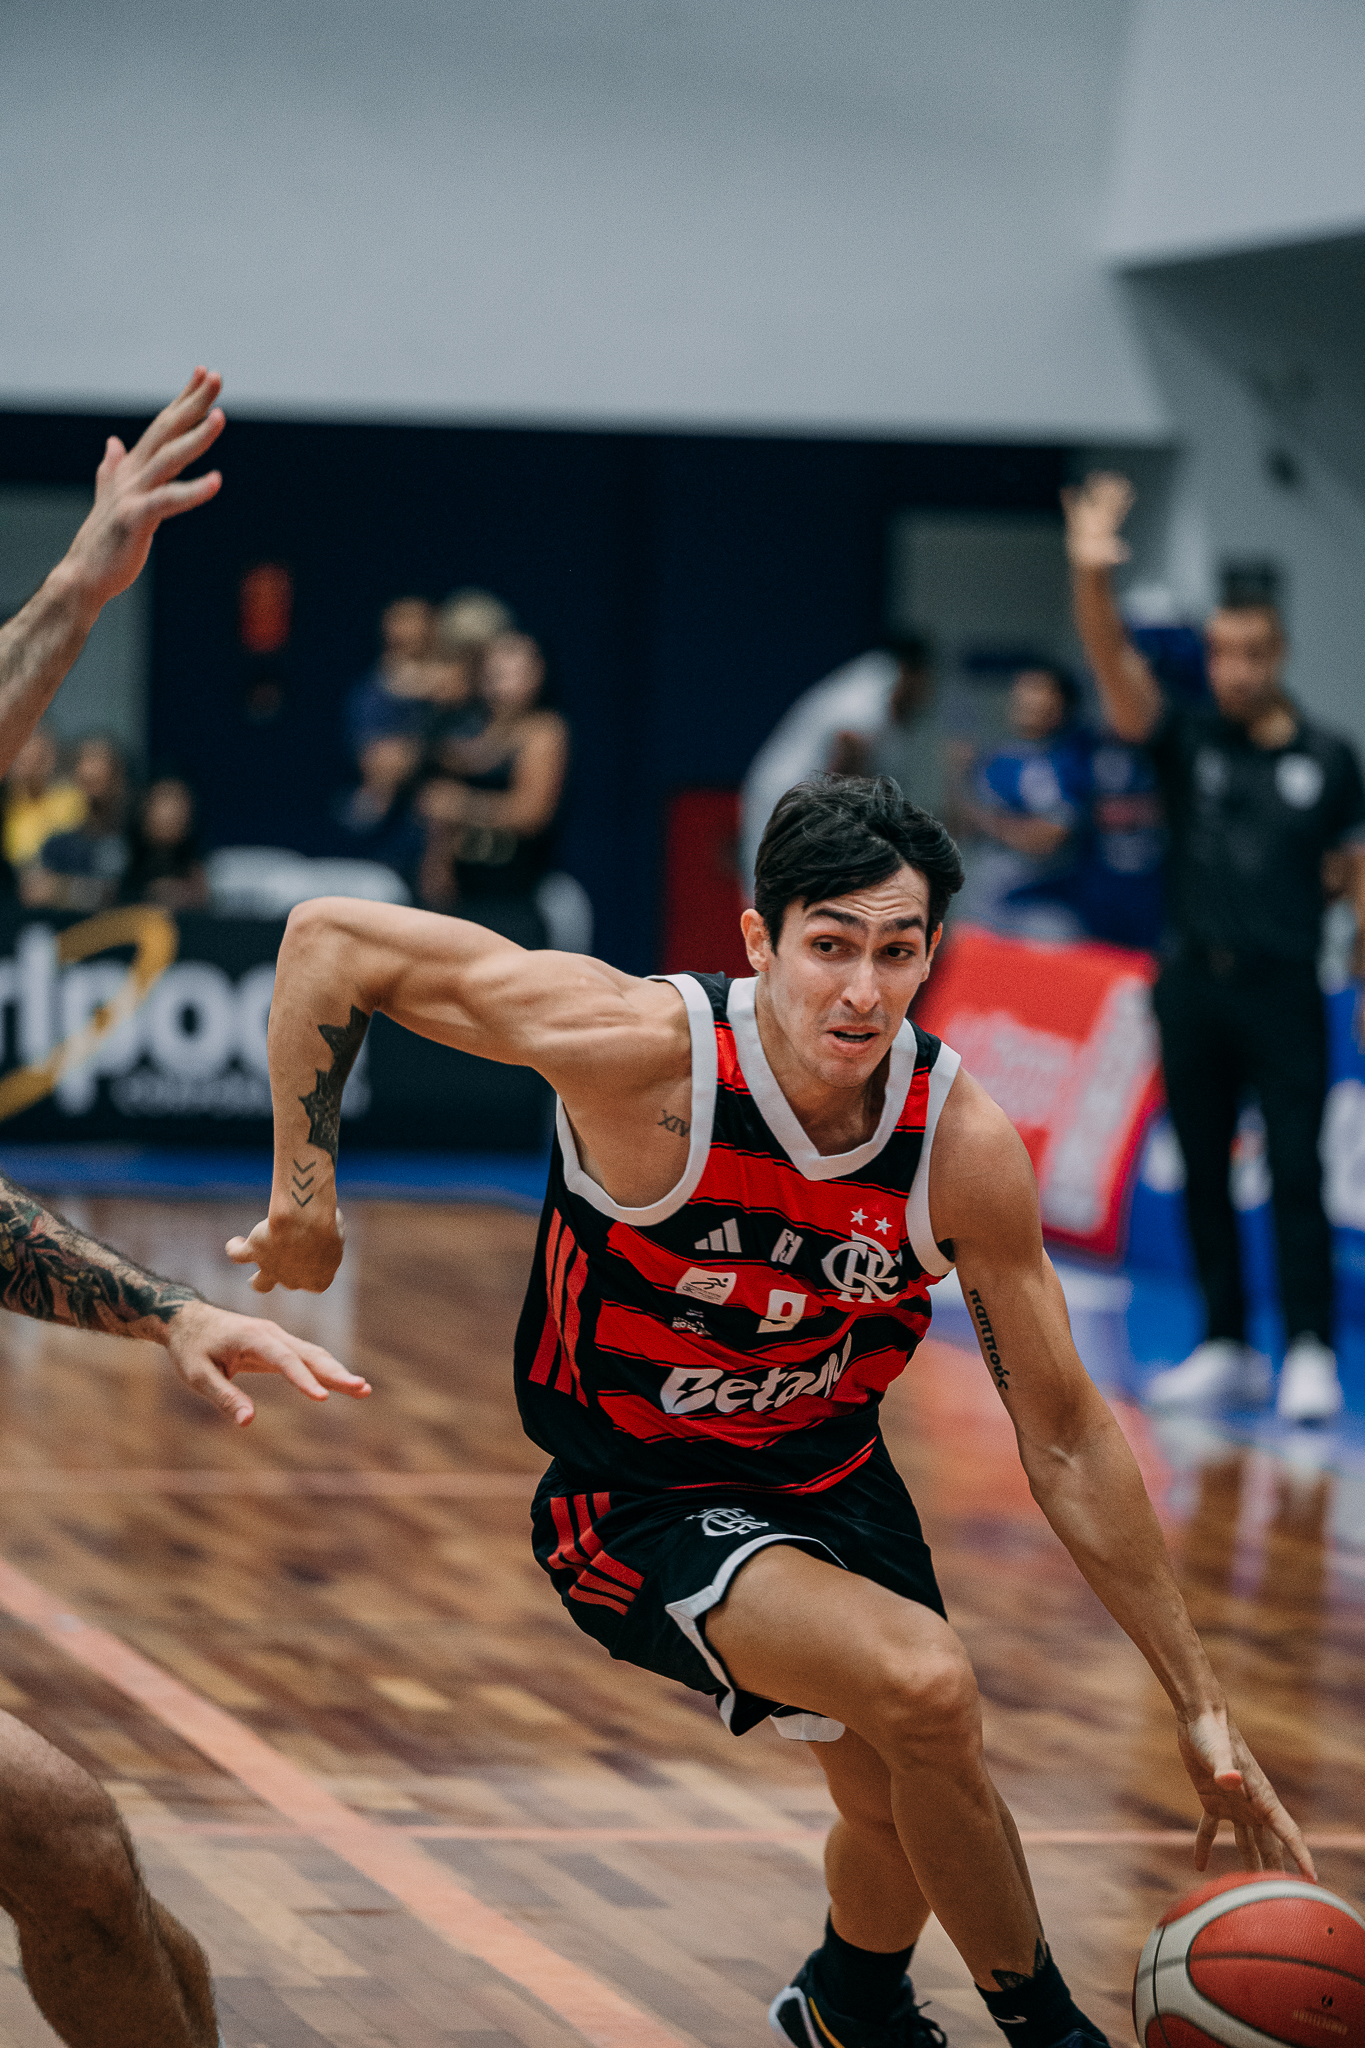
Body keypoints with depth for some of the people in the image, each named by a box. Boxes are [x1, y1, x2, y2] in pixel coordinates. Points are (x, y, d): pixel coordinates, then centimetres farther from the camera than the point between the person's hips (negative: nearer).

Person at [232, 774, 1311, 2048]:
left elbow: (1066, 1441, -10)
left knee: (904, 1801, 18)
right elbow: (331, 939, -23)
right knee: (923, 1682, -29)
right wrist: (303, 1197, -21)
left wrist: (1197, 1704, -11)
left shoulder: (964, 1145, -19)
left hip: (831, 1477, 5)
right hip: (640, 1501, -5)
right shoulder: (645, 1048, -31)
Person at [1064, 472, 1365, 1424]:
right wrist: (1093, 577, -32)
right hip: (1194, 984, 2)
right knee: (1204, 1174, 7)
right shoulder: (1185, 736, 3)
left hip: (1284, 990, -2)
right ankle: (1228, 1349, 15)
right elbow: (1116, 665, -14)